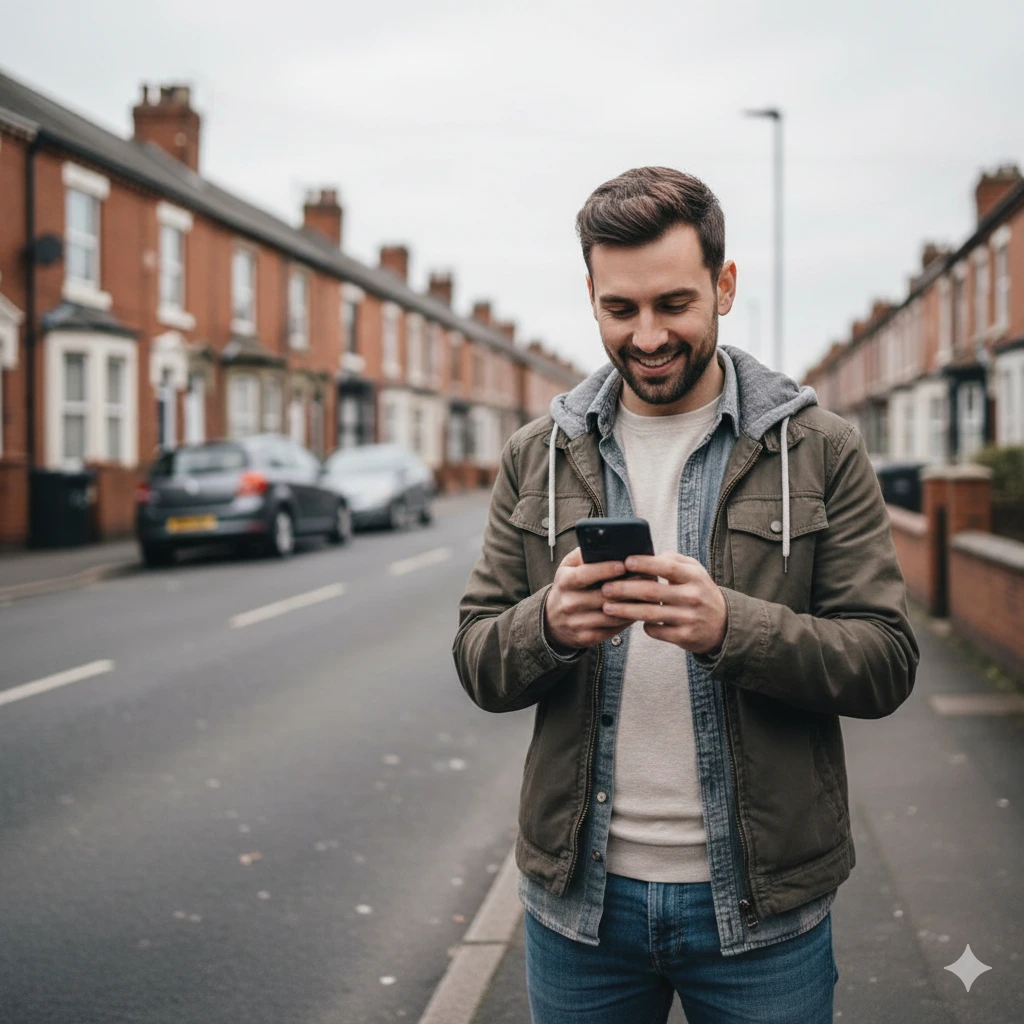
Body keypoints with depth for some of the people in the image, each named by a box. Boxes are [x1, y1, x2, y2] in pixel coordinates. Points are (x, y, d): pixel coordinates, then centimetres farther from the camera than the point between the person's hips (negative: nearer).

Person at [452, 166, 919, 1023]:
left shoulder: (821, 453, -3)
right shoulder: (537, 457, 4)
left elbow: (887, 662, -8)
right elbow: (477, 662, 3)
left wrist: (730, 625, -26)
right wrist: (550, 624, -20)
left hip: (761, 907, -2)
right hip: (579, 895, 2)